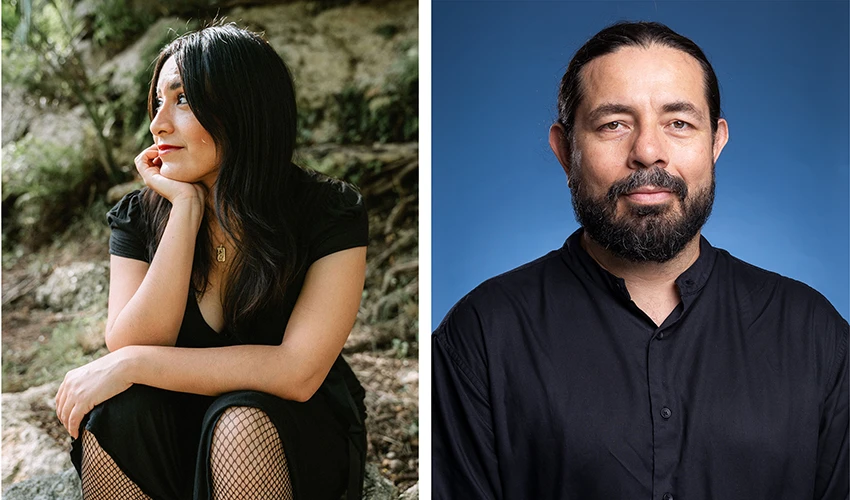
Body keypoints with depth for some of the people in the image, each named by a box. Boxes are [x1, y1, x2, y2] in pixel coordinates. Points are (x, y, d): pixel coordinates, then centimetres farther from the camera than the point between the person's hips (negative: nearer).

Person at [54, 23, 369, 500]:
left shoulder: (330, 212, -14)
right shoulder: (138, 215, -4)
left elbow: (299, 372, -24)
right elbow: (129, 346, -18)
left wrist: (132, 363, -24)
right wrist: (185, 208, -22)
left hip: (300, 438, -2)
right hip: (172, 436, 3)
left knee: (241, 420, -35)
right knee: (115, 410, -29)